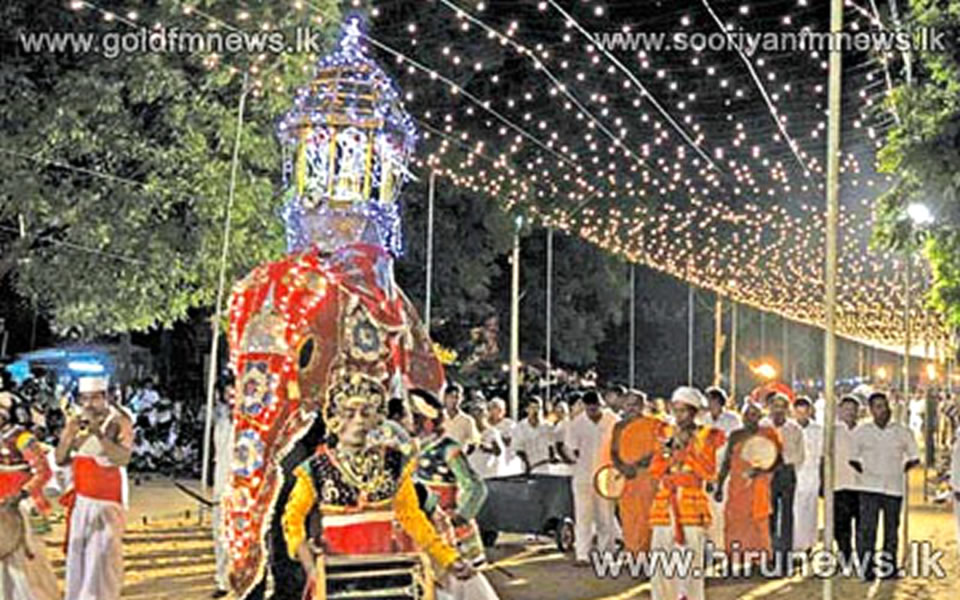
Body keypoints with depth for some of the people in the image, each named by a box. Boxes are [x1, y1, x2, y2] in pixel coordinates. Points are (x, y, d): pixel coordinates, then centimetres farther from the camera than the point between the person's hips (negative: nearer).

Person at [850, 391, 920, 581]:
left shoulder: (902, 432, 4)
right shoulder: (861, 431, 4)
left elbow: (914, 458, 12)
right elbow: (852, 458, 11)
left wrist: (899, 471, 7)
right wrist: (864, 471, 3)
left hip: (894, 487, 1)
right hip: (870, 487, -1)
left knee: (891, 529, 7)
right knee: (867, 528, -8)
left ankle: (889, 568, 15)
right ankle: (867, 569, -5)